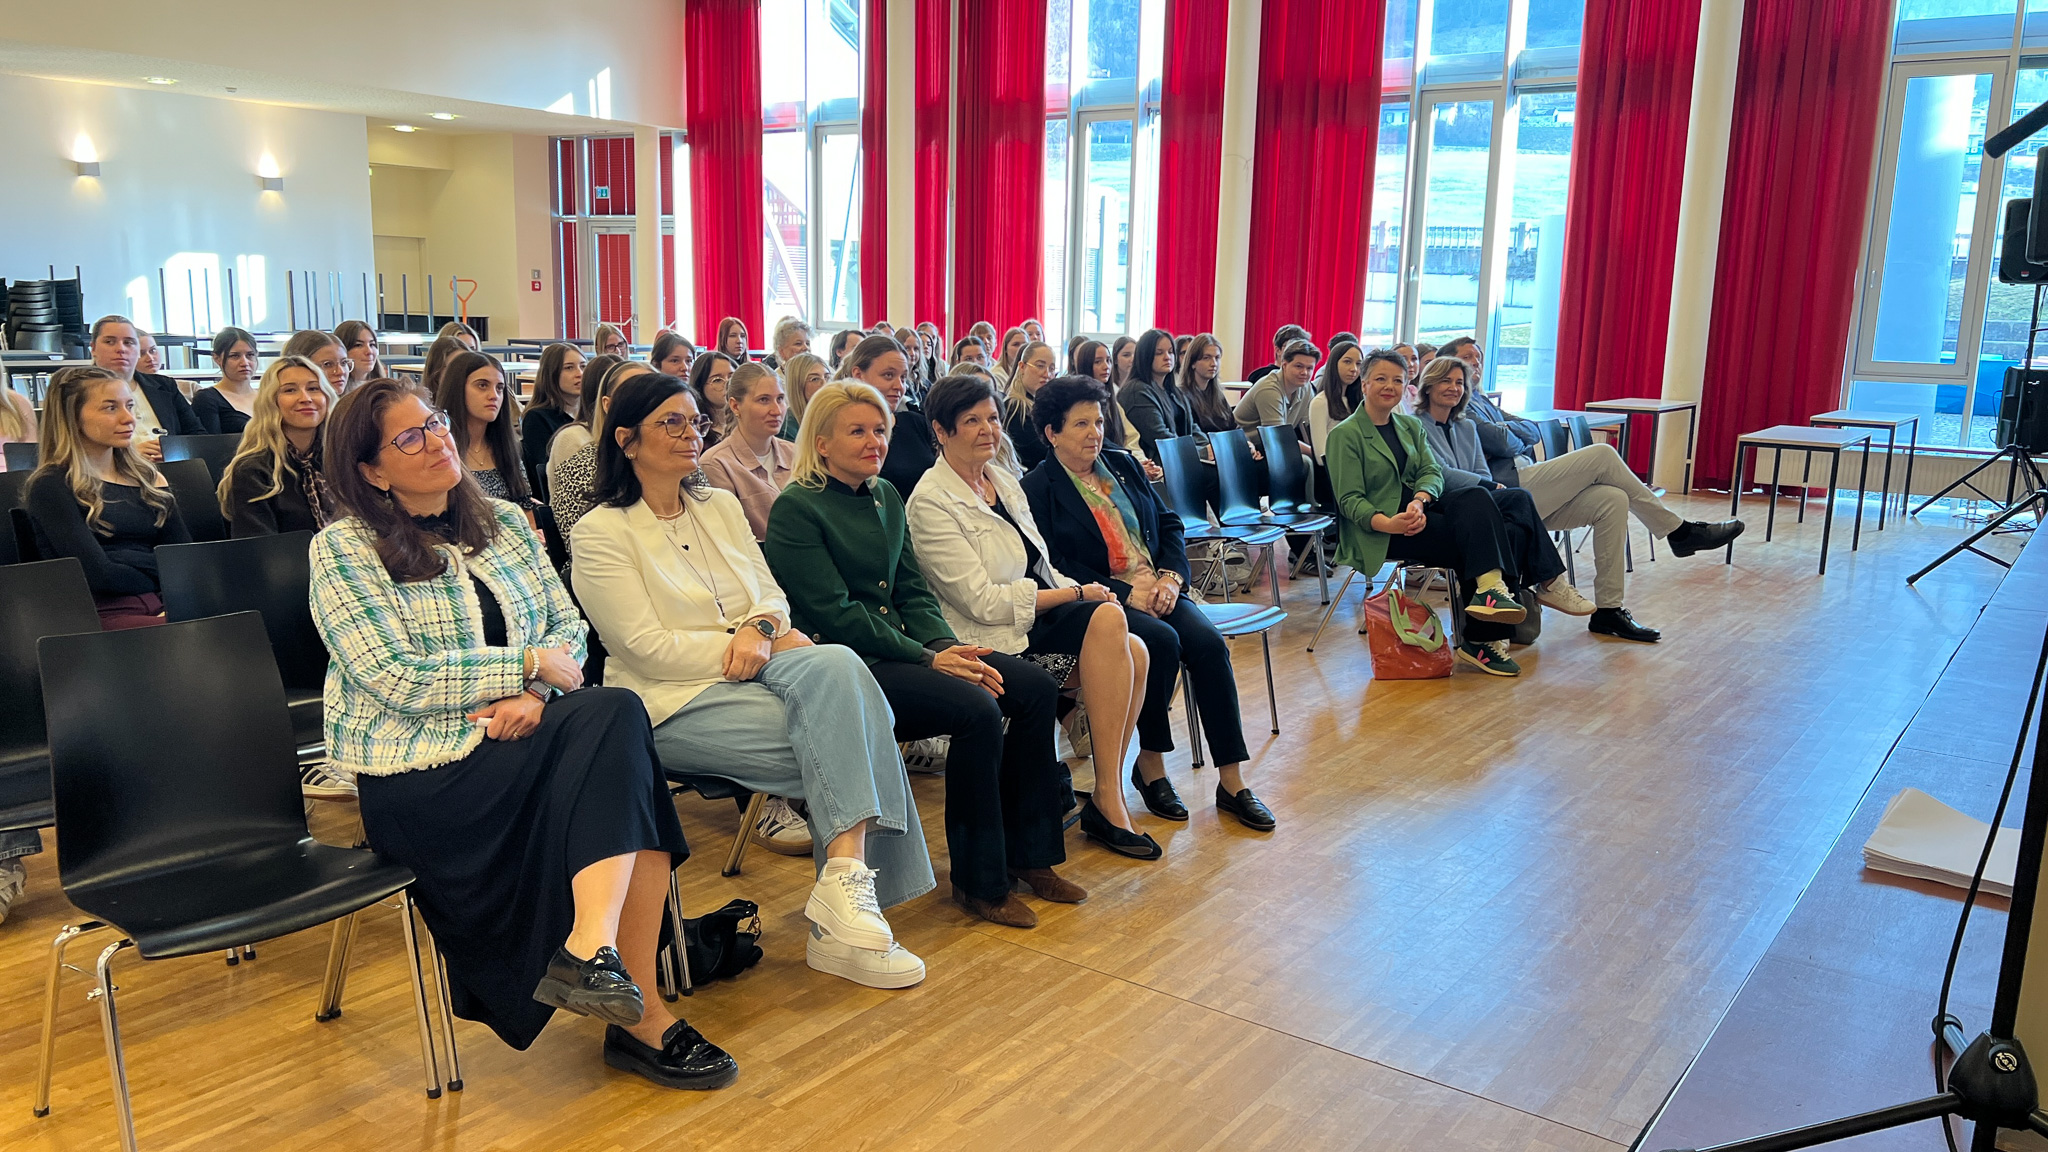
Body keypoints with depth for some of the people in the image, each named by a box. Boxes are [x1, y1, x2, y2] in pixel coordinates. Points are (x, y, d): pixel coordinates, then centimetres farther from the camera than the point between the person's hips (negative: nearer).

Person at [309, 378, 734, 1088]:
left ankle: (591, 949, -33)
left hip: (519, 735, 5)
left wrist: (533, 693, -10)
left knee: (618, 716, -29)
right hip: (417, 769, -5)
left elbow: (569, 627, 12)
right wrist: (528, 665, -11)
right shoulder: (342, 551, -1)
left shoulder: (504, 523, 16)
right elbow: (398, 682, -12)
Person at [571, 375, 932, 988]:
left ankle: (846, 881, -30)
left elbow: (772, 594, 12)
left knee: (836, 664, -29)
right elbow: (649, 649, -10)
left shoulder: (721, 505, 16)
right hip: (674, 702, -5)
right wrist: (739, 644, -14)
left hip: (753, 669, 6)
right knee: (840, 736, -26)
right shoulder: (602, 532, -2)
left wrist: (762, 628, -11)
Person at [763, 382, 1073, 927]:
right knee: (976, 709, -27)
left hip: (899, 646, 8)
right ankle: (979, 881, -11)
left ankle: (1026, 853, 3)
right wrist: (928, 659, -19)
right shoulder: (797, 508, -9)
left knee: (1035, 686, -8)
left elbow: (912, 589, 14)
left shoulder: (886, 495, 14)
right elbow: (835, 614, -15)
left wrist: (948, 645, -6)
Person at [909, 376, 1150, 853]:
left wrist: (1078, 588, -4)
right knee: (1108, 619, -28)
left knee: (1133, 651, -20)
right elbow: (984, 601, -16)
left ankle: (1110, 790, -12)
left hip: (1044, 616, 8)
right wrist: (1077, 594, -14)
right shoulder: (931, 503, -10)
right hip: (994, 639, -8)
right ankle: (1108, 794, -23)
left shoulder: (1003, 478, 15)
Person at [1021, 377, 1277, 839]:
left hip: (1156, 589, 5)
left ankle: (1232, 782, -16)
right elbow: (1056, 566, -11)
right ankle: (1151, 764, -13)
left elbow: (1168, 523, 16)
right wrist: (1126, 593, -17)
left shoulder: (1122, 465, 17)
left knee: (1209, 642, -20)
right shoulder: (1038, 488, -2)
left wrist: (1171, 576, -3)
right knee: (1161, 640, -32)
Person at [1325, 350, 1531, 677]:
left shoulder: (1411, 426, 18)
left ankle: (1490, 589, -34)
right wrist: (1389, 523, -29)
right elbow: (1350, 500, -9)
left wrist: (1419, 501, -20)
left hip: (1417, 508, 6)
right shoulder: (1345, 435, -2)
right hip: (1375, 529, -6)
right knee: (1476, 535, -25)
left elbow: (1432, 472, 4)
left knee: (1475, 498, -26)